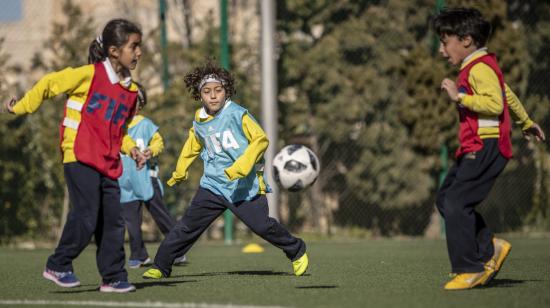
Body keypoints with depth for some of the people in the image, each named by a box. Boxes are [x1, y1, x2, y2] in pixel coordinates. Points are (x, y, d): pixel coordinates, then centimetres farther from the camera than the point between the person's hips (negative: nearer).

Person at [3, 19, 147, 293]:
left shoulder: (130, 90, 11)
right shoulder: (89, 75, -9)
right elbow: (48, 84, -1)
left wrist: (131, 149, 6)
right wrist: (21, 108, 6)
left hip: (108, 164, 7)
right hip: (80, 158, -7)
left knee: (113, 222, 4)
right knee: (86, 216, -13)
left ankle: (113, 277, 10)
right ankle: (58, 266, 3)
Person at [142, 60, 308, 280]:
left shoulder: (237, 114, -11)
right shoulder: (199, 122, 7)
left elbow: (260, 139, -16)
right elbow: (193, 146, 27)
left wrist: (242, 166, -28)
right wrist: (180, 172, 37)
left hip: (245, 186, -4)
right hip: (213, 185, 4)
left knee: (262, 226, -8)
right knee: (187, 226, -4)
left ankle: (296, 251, 17)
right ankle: (161, 266, 4)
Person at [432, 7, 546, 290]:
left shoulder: (479, 68, -14)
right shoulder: (478, 66, 20)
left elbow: (495, 104, -26)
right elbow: (508, 94, 33)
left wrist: (459, 96, -24)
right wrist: (526, 122, 46)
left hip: (485, 146, -11)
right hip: (474, 148, 11)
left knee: (456, 203, -15)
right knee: (445, 199, 8)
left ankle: (470, 270, -10)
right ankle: (490, 248, 12)